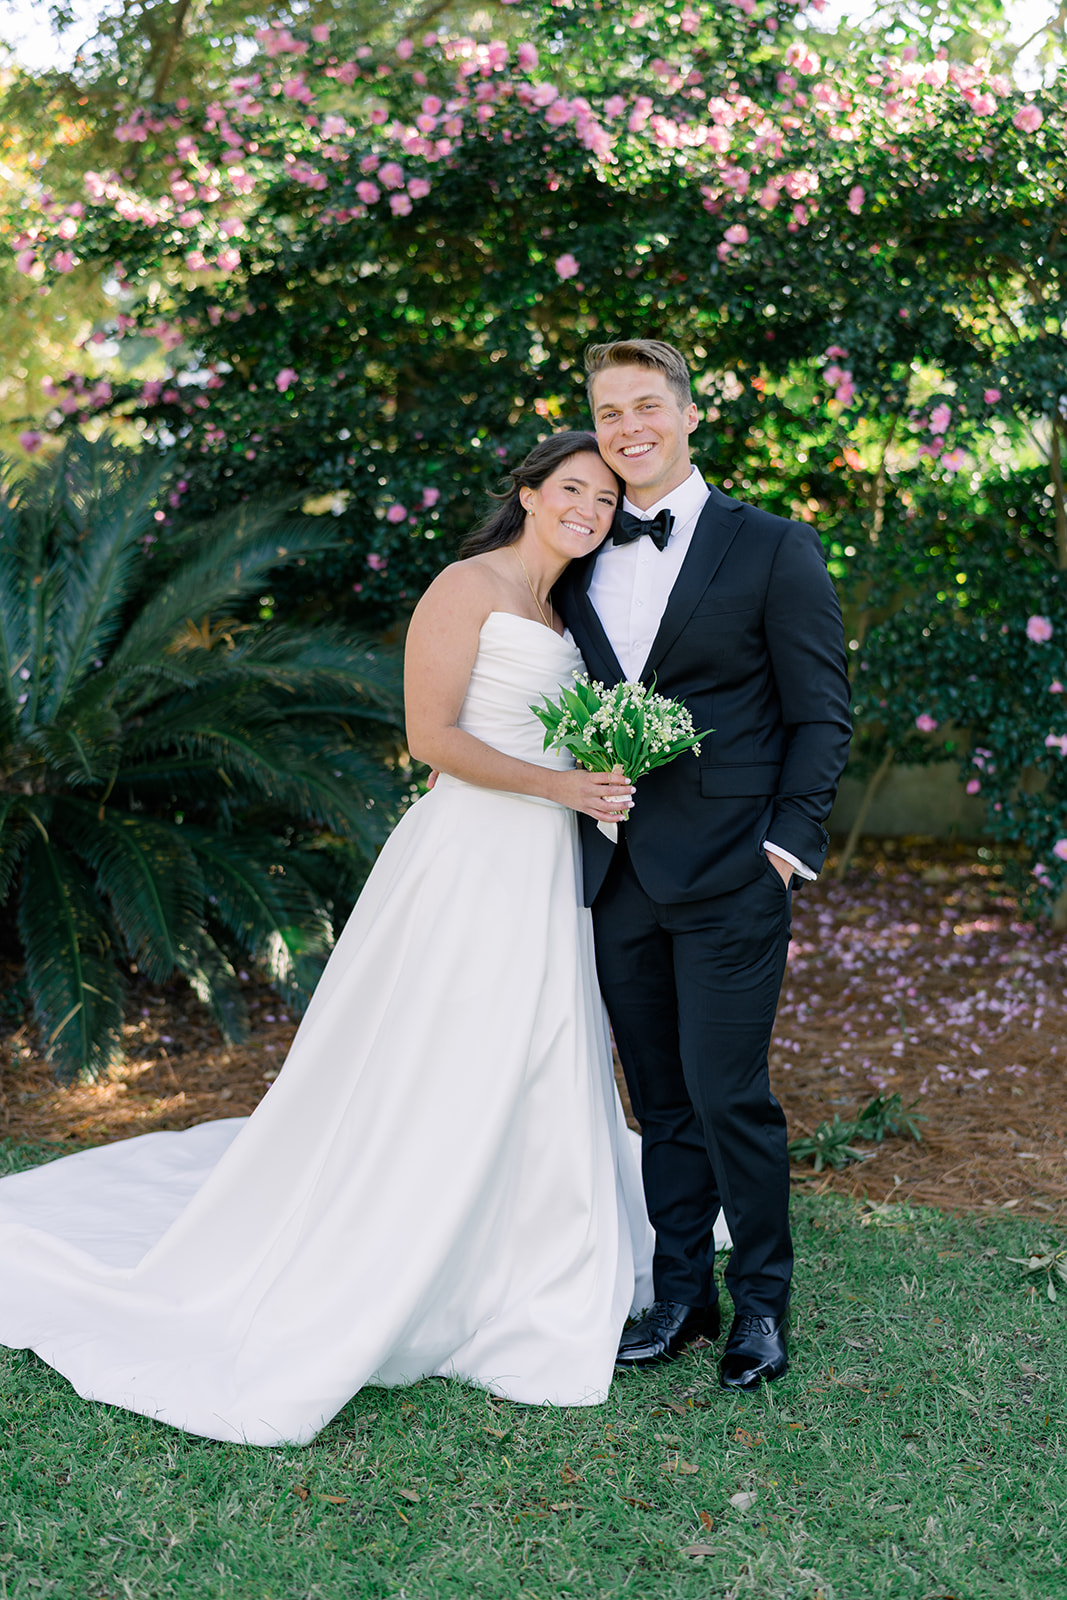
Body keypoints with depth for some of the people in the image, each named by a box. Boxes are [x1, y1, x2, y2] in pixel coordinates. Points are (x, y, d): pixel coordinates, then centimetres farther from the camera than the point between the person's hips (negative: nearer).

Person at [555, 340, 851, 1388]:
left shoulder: (774, 549, -1)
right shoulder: (583, 564, 12)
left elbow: (821, 710, -3)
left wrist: (789, 840, -10)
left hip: (728, 875, -5)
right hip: (619, 875, 5)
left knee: (728, 1096, -3)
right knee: (660, 1100, 13)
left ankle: (761, 1304, 16)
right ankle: (680, 1294, 25)